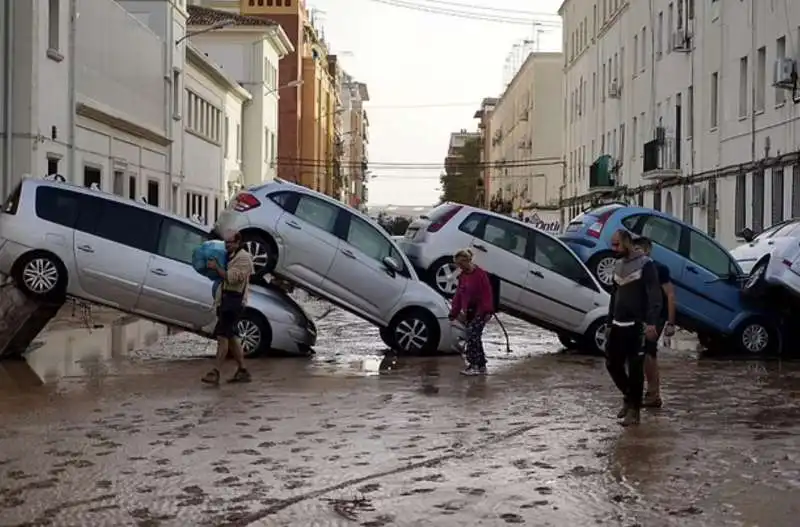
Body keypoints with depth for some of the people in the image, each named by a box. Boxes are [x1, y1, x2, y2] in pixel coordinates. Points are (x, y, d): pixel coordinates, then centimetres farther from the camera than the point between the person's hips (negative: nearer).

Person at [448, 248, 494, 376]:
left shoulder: (480, 274, -11)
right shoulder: (462, 276, 12)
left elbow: (487, 293, -13)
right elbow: (458, 295, 16)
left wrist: (487, 311, -19)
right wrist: (454, 313, 15)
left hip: (480, 311, -8)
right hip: (468, 311, 8)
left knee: (472, 335, -16)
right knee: (474, 337, 8)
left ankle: (474, 365, -15)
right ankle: (481, 366, 15)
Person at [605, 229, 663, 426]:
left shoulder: (645, 264, -8)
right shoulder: (618, 265, 15)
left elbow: (654, 296, -15)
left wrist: (651, 323, -25)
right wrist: (610, 323, 19)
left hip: (636, 326, -7)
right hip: (618, 326, 7)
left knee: (635, 368, -3)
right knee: (612, 363, 8)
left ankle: (634, 409, 4)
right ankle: (630, 397, 27)